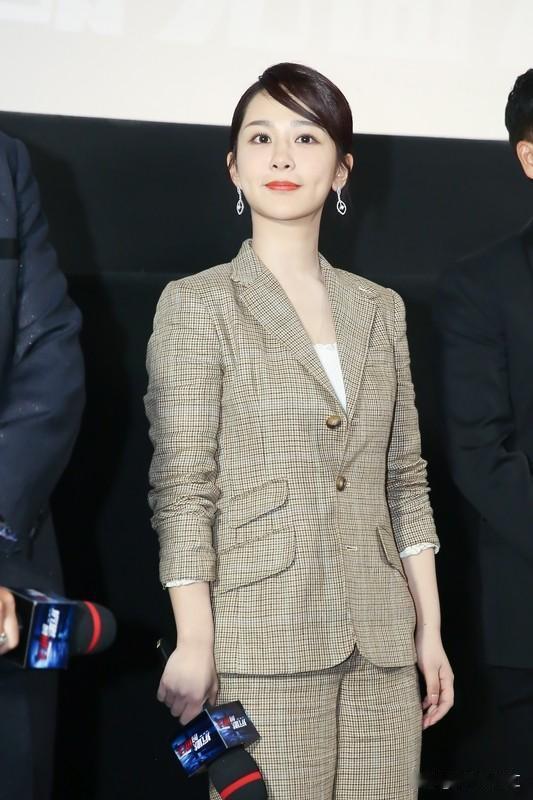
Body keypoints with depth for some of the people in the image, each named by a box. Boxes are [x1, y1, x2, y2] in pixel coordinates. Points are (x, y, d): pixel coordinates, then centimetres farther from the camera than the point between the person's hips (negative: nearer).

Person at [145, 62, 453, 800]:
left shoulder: (380, 309, 13)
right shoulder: (197, 305, 1)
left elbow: (406, 481, 13)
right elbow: (181, 487, -5)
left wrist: (431, 629, 8)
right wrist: (195, 642, -12)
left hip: (380, 643, 4)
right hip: (263, 645, -4)